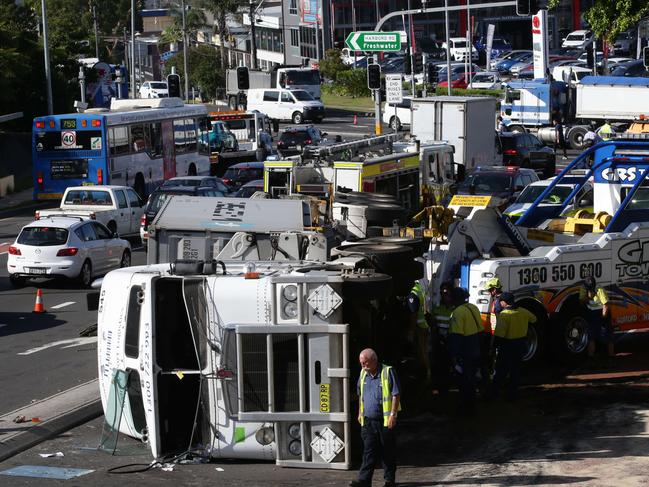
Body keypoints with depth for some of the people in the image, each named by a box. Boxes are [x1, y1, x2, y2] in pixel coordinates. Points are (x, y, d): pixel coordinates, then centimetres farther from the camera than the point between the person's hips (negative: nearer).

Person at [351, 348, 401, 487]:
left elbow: (396, 395, -11)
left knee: (388, 451, 4)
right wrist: (360, 413, 21)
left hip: (385, 420, -5)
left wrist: (393, 415, -16)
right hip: (368, 420, 5)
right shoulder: (363, 374, 10)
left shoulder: (388, 372, -9)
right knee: (368, 451, -1)